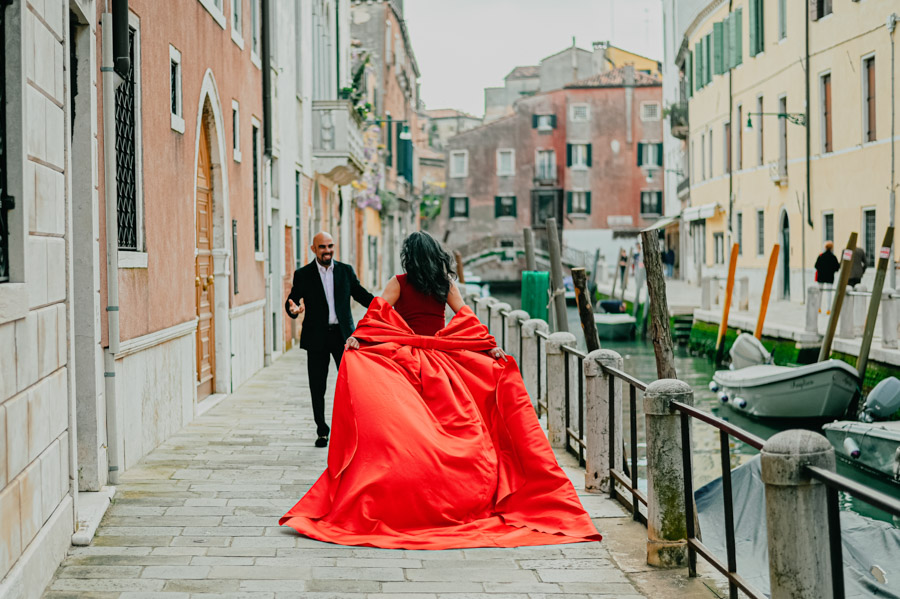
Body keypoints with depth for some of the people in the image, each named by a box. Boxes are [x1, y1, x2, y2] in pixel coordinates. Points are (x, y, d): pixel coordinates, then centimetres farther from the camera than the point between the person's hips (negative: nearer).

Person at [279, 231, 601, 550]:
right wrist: (489, 345, -2)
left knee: (408, 423, 0)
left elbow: (378, 311, -15)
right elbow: (465, 317, 0)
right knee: (447, 423, 10)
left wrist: (357, 336, -23)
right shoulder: (446, 283, 6)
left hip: (405, 359, -3)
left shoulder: (399, 283, -2)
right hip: (443, 362, 3)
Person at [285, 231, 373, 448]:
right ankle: (322, 431, 17)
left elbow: (362, 295, 10)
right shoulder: (303, 274, 2)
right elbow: (292, 299, -2)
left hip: (342, 334, 1)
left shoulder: (346, 271, 7)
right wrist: (293, 308, -26)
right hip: (317, 337, -1)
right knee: (317, 388, 5)